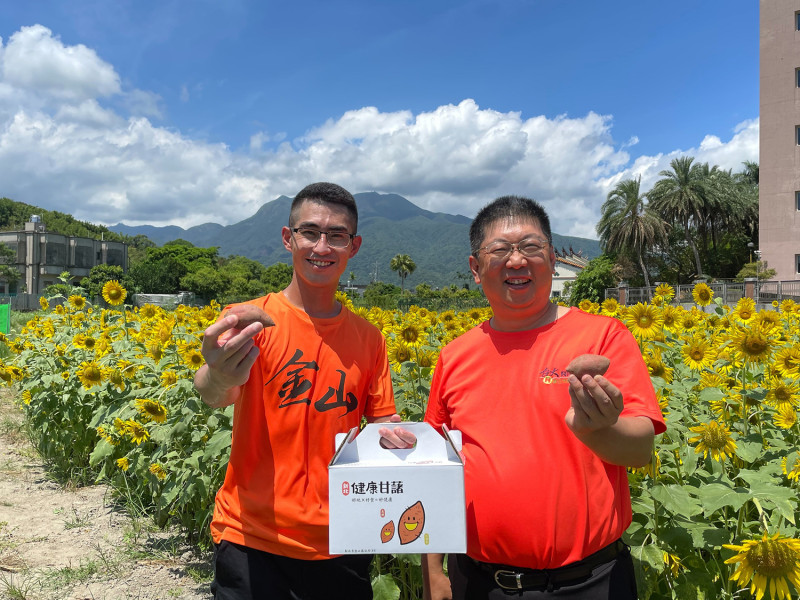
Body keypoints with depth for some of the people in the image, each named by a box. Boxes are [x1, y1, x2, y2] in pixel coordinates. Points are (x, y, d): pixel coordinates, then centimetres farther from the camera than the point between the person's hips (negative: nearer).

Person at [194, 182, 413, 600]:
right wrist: (218, 378, -50)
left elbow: (383, 423, 8)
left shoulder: (368, 338, 1)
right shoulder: (248, 322, -10)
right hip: (252, 543, -3)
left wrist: (395, 438, -14)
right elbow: (217, 394, -27)